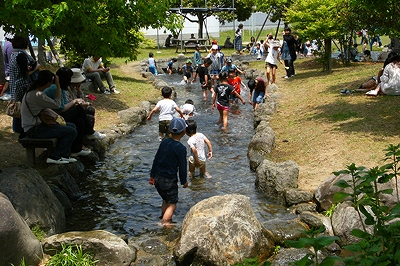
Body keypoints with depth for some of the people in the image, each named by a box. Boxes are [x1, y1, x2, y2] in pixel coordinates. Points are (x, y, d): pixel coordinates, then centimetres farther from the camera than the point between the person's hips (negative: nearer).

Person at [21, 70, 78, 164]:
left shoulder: (34, 91, 7)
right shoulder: (38, 95, -25)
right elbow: (57, 105, -19)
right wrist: (58, 86, -15)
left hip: (37, 124, 11)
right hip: (33, 130, -11)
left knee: (72, 126, 12)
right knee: (72, 131, -14)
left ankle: (64, 155, 13)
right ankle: (53, 157, -3)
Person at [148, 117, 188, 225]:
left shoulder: (164, 142, 2)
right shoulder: (181, 148, -16)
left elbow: (156, 160, 9)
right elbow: (182, 166, -10)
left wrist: (152, 175, 19)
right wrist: (184, 181, 5)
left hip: (158, 178, 7)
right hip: (169, 180, -7)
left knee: (166, 200, 26)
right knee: (172, 204, 4)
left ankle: (163, 219, 41)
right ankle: (165, 223, -1)